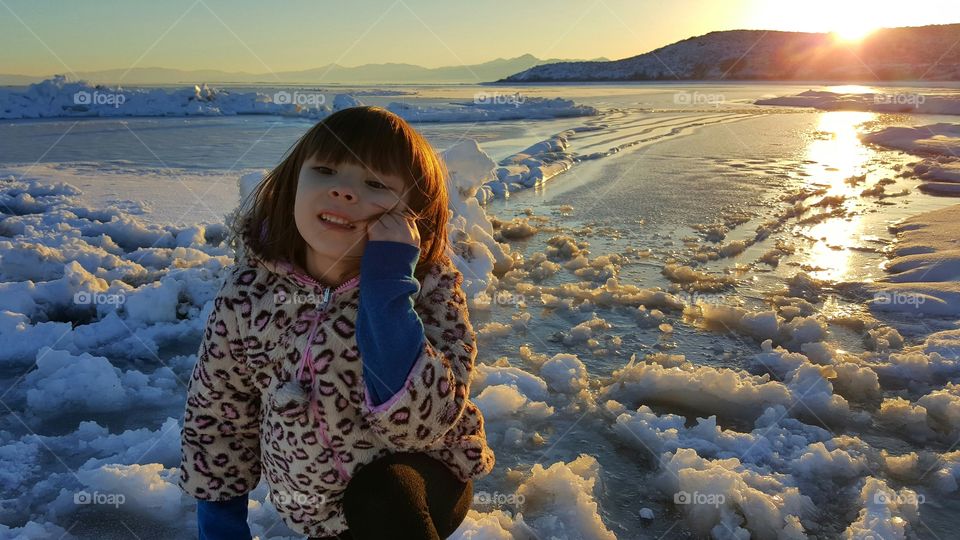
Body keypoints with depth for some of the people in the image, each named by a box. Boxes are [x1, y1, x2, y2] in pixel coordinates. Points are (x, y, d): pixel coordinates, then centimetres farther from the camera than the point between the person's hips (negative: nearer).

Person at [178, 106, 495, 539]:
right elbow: (214, 411, 0)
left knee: (382, 496, -31)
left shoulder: (428, 287, -21)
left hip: (414, 476, -3)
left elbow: (419, 423, -32)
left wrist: (388, 285, -37)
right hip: (309, 502, 4)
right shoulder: (248, 292, -15)